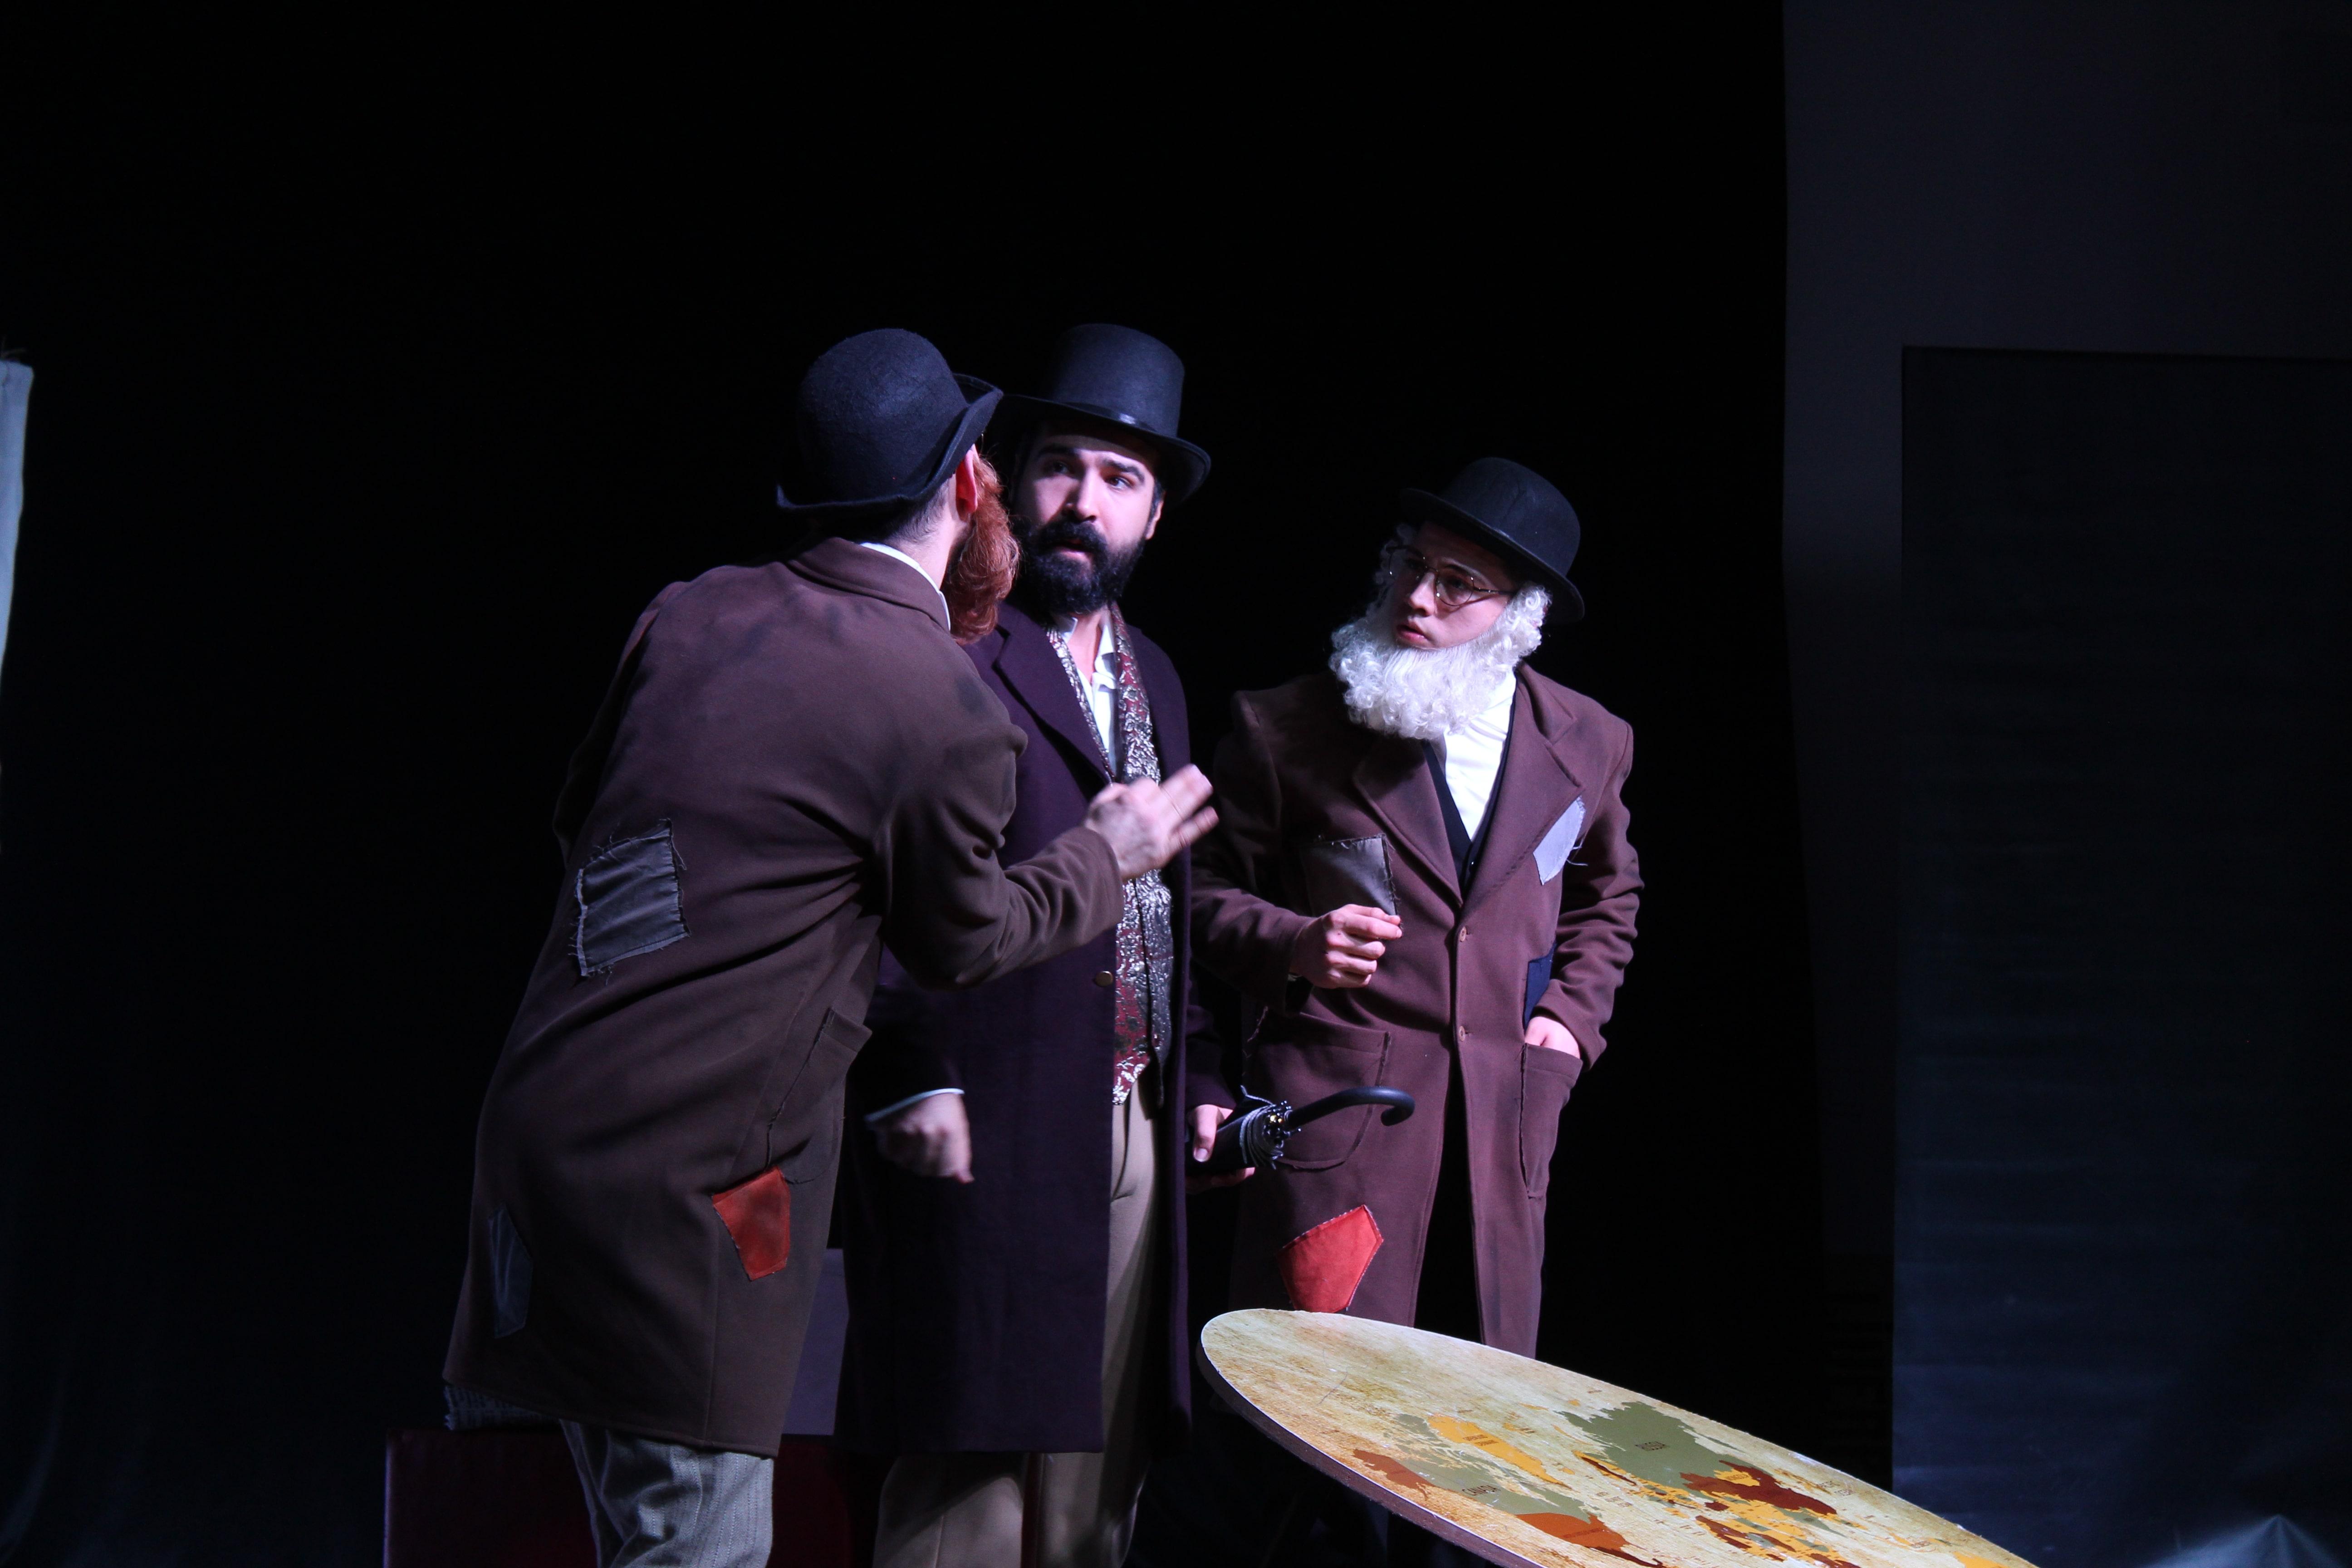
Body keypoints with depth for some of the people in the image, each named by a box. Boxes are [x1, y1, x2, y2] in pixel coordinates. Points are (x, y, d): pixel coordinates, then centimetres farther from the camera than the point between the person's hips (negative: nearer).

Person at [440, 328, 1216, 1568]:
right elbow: (962, 939, 5)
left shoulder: (692, 612, 6)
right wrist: (1108, 856, 21)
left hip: (548, 1115, 7)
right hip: (690, 1174, -7)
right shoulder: (951, 718, -12)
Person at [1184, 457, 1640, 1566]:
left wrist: (1574, 1013, 11)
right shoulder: (1288, 728, -3)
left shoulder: (1584, 744, 8)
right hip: (1338, 1106, -3)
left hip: (1505, 1122, 4)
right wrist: (1293, 943, -15)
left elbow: (1606, 891, 25)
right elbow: (1209, 891, 4)